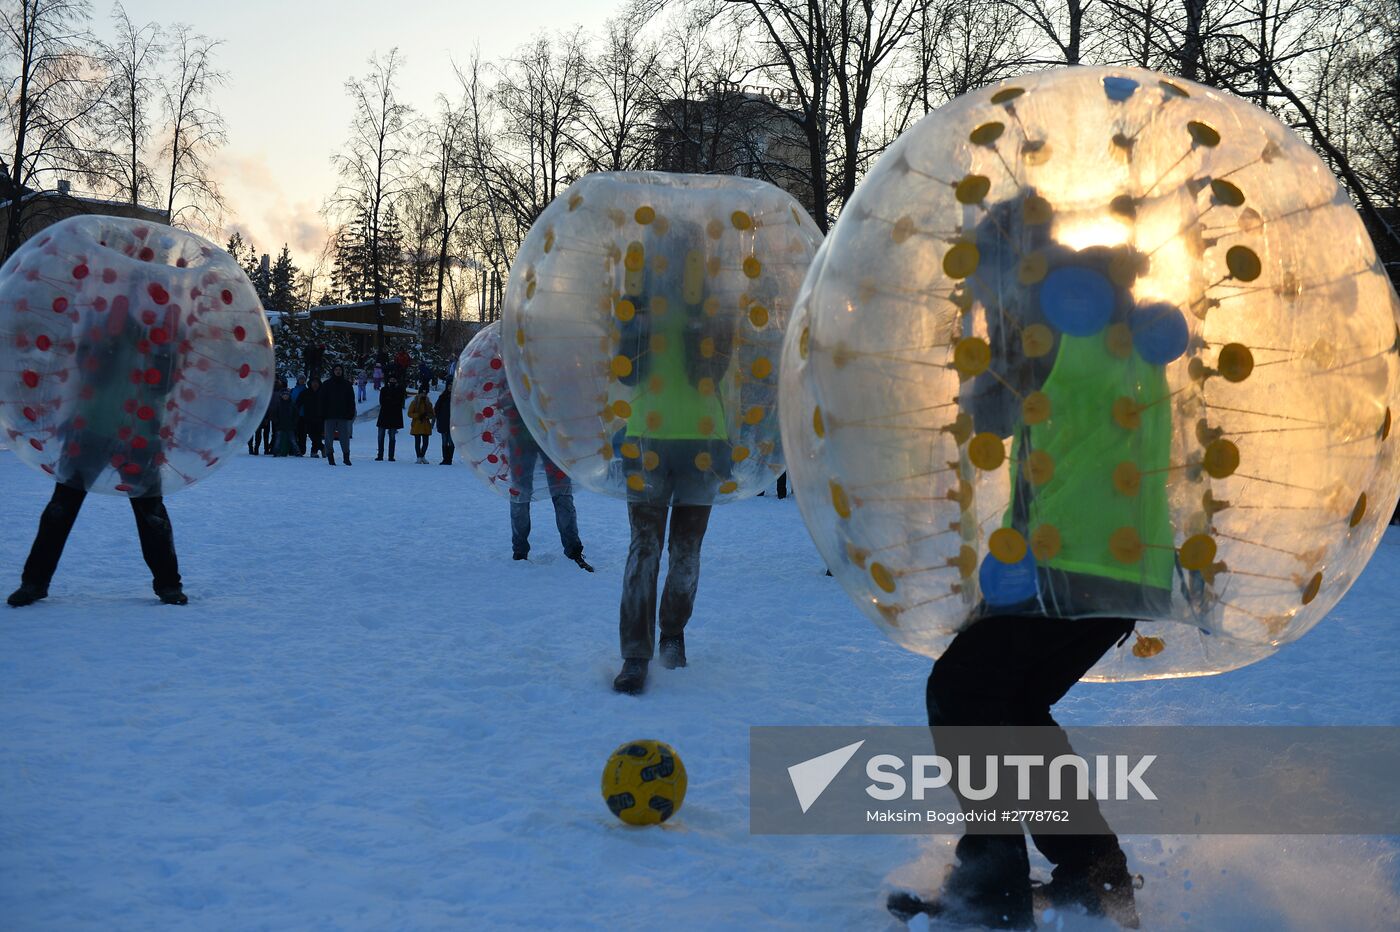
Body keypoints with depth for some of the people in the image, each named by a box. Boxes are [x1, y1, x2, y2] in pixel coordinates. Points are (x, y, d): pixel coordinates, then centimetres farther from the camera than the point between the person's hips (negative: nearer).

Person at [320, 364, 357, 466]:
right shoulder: (327, 384, 7)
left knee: (345, 437, -3)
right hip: (330, 416, 0)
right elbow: (322, 401, 6)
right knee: (329, 437, 0)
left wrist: (351, 414, 0)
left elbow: (351, 400, 11)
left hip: (343, 416, 0)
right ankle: (330, 456, 7)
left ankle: (346, 457, 4)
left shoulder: (347, 384, 9)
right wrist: (323, 415, -2)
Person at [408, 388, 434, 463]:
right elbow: (409, 414, -1)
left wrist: (426, 415, -11)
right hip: (417, 426, -3)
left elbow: (432, 415, 11)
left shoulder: (428, 404, 10)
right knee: (418, 442, -2)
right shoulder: (414, 403, 1)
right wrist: (418, 415, -15)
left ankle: (422, 456, 19)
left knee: (425, 442, 1)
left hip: (426, 426, 3)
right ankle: (418, 457, 6)